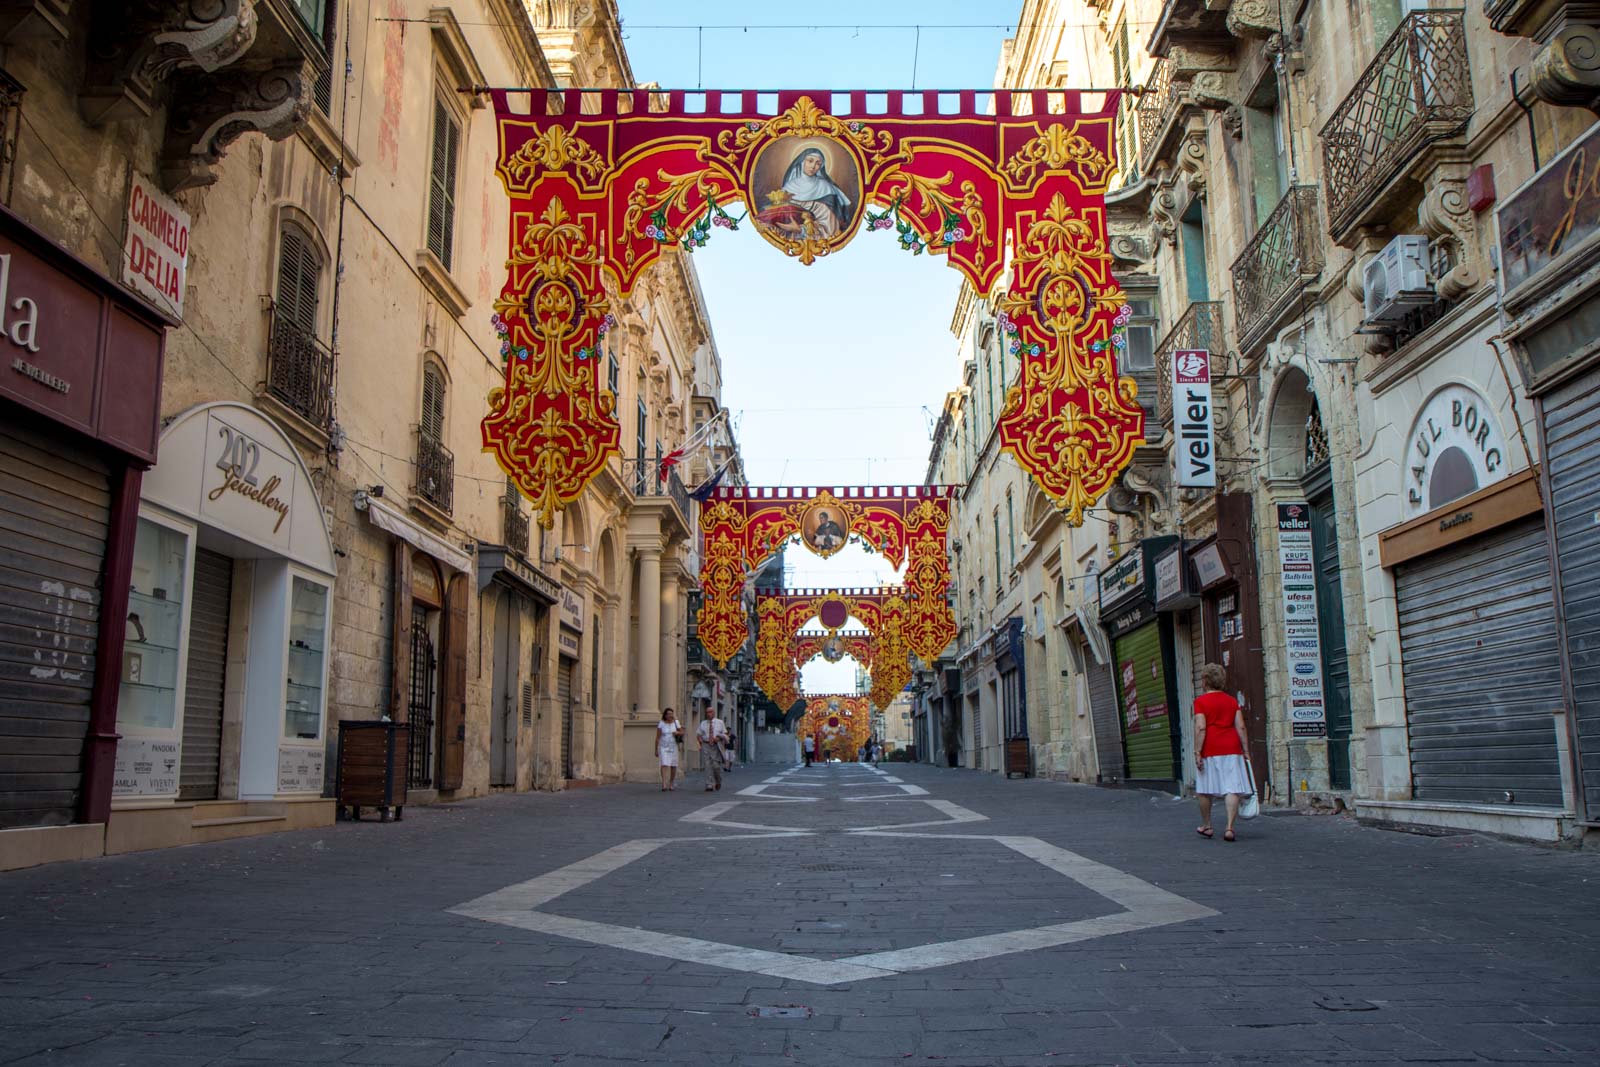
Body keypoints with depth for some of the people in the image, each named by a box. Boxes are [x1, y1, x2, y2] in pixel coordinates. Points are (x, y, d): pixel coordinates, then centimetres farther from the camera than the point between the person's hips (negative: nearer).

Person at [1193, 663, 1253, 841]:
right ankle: (1229, 828, -12)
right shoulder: (1232, 701, 9)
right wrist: (1246, 751, 8)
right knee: (1233, 789, -2)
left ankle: (1206, 826, 23)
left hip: (1210, 749, -3)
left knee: (1204, 790, 12)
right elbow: (1241, 727, 4)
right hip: (1231, 748, 3)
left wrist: (1197, 753, -10)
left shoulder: (1200, 701, -3)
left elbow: (1200, 728, -11)